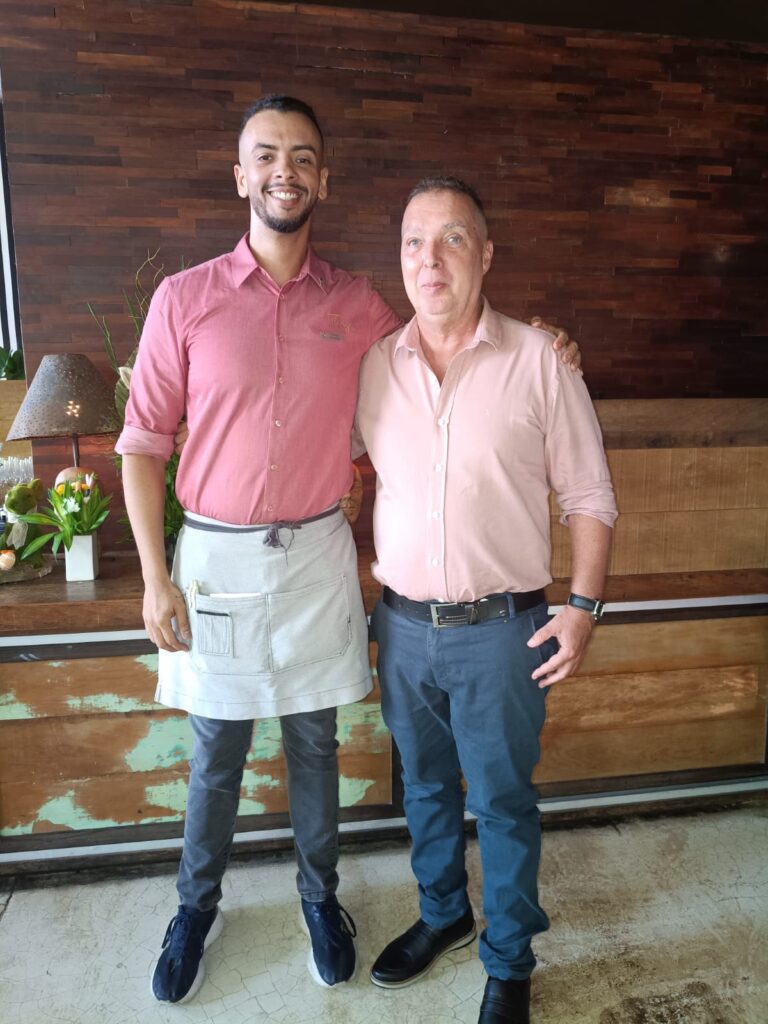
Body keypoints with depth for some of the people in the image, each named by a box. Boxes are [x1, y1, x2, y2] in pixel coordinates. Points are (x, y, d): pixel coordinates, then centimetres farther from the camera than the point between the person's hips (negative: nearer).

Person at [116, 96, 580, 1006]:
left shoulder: (358, 305, 1)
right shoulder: (184, 299, -5)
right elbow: (143, 445, -2)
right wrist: (155, 578, -6)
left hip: (317, 555, 1)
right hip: (215, 556, -1)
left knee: (314, 743, 16)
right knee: (215, 752, 14)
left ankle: (319, 896, 40)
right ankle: (197, 907, 39)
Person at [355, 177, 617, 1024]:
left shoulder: (538, 361, -8)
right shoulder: (373, 366, 1)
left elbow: (588, 496, -4)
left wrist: (583, 605, -10)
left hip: (502, 631, -3)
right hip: (402, 626, 4)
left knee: (503, 802, 11)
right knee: (424, 785, 21)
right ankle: (442, 914, 47)